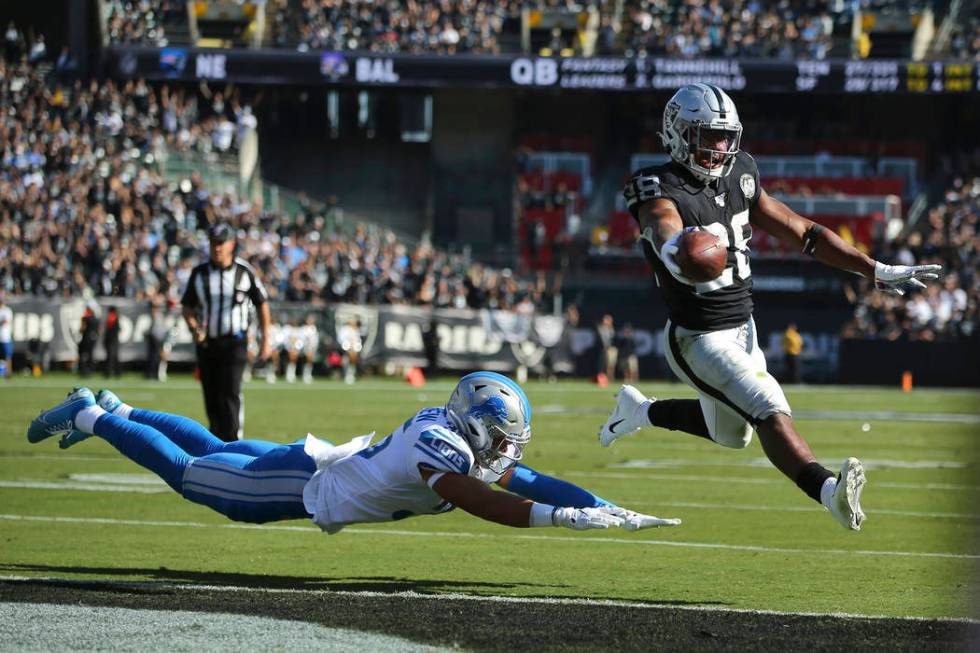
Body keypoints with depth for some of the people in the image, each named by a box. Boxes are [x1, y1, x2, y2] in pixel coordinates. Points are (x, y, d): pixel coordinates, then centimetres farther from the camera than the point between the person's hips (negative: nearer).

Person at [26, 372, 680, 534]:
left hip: (323, 464, 8)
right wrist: (565, 516, -51)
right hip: (300, 486, -8)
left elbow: (535, 483, -6)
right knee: (188, 471, 8)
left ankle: (114, 410, 44)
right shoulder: (440, 445, -35)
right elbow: (481, 503, -48)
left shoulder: (479, 447, -9)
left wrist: (609, 508, -18)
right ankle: (93, 417, 24)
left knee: (218, 450, 27)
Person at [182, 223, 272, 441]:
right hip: (206, 342, 3)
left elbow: (261, 305, 9)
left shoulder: (245, 272, -1)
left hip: (234, 341, -3)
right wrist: (195, 329, -10)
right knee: (211, 397, 7)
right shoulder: (199, 273, 3)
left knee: (230, 392, -17)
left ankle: (232, 442, -22)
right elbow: (187, 307, 10)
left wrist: (265, 340, 7)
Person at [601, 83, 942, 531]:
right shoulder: (661, 191, -21)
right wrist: (674, 249, -72)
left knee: (731, 434, 25)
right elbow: (664, 226, -46)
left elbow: (802, 232, 7)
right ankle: (829, 491, -41)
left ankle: (642, 410, 43)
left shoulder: (739, 177, 0)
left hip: (742, 328, 8)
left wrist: (878, 271, 5)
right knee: (770, 412, -26)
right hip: (698, 338, -8)